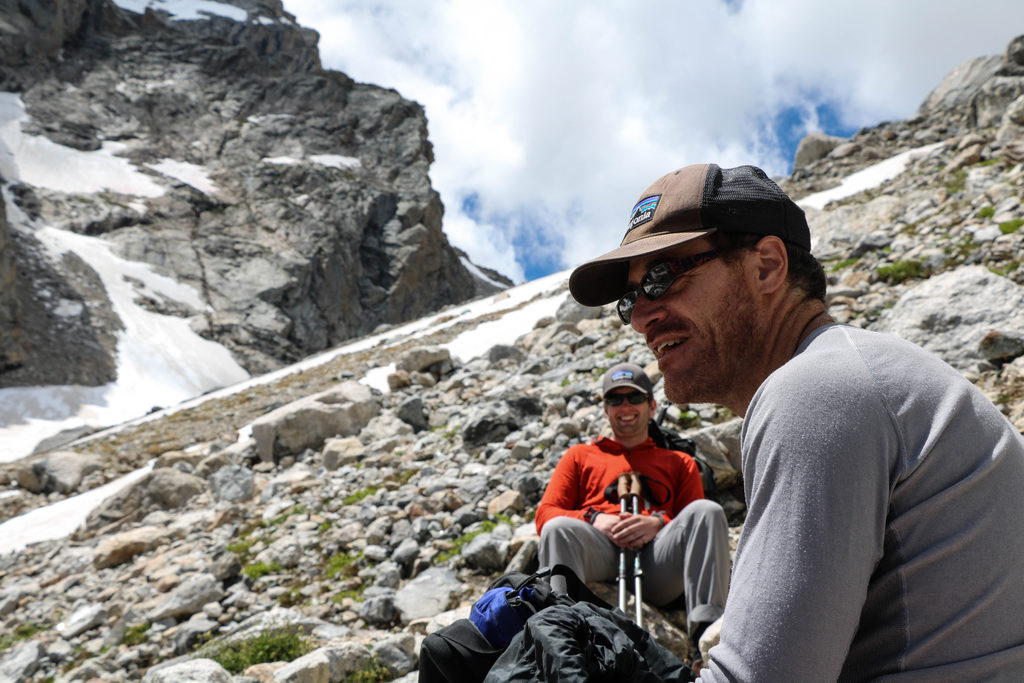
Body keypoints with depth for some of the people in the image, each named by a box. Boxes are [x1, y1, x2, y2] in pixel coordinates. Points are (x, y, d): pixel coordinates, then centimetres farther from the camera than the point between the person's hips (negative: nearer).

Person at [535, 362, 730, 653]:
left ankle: (706, 626, -39)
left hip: (656, 555, 1)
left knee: (708, 511, -26)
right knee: (558, 529, -32)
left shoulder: (679, 462, 30)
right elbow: (545, 515, 16)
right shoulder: (579, 455, 28)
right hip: (597, 548, 0)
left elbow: (697, 521, 16)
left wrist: (658, 523, -8)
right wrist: (594, 519, -5)